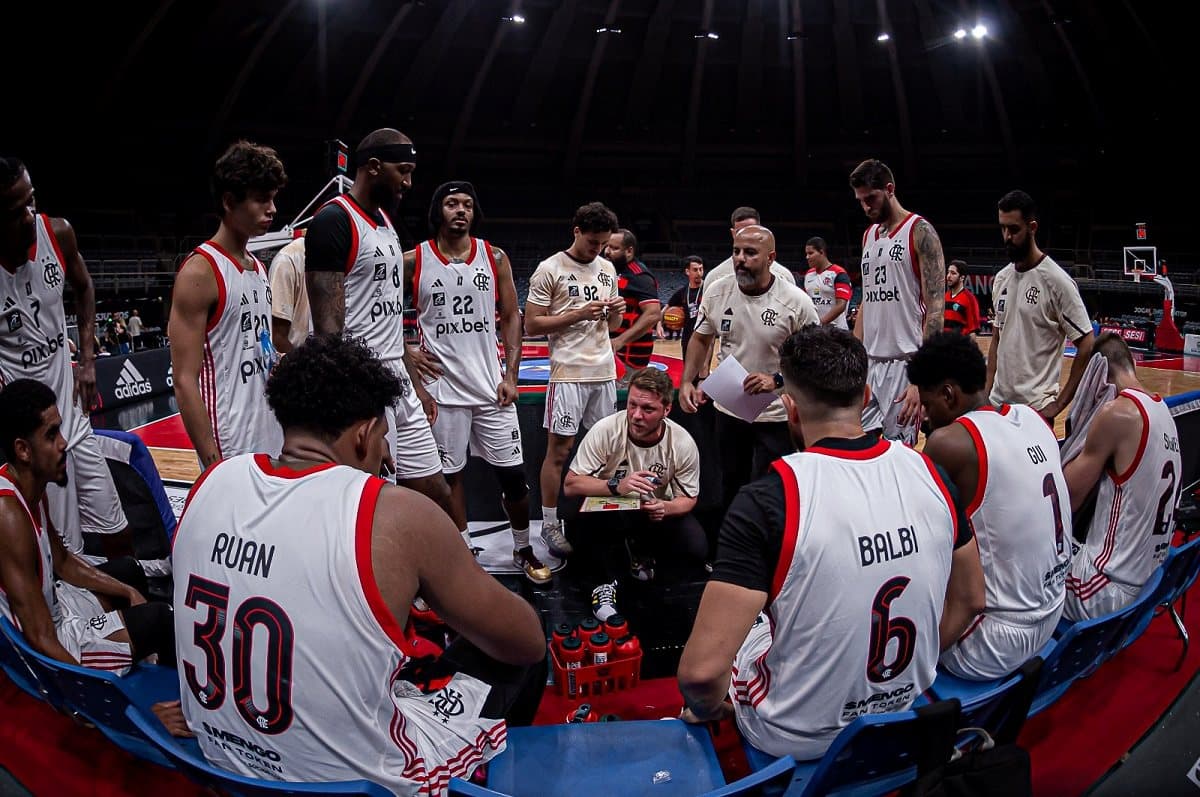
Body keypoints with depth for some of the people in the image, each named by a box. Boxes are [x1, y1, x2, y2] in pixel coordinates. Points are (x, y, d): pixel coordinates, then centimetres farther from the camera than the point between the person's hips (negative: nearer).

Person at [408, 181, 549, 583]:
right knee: (450, 475, 8)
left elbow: (511, 317, 7)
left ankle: (523, 550, 25)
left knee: (513, 473, 5)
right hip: (442, 388, -1)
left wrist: (511, 375, 0)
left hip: (492, 386, 2)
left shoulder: (495, 258, 4)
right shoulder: (413, 260, -1)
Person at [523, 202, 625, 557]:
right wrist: (578, 314, -17)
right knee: (559, 449, 1)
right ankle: (550, 524, 12)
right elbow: (531, 325, -8)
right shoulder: (550, 269, -6)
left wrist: (616, 311, -5)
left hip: (604, 371, 6)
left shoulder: (607, 269, 12)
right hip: (568, 372, -5)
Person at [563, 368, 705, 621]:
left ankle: (640, 553, 10)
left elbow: (688, 499, -5)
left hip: (655, 512, 3)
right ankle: (605, 580, -6)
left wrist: (664, 508, -29)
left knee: (696, 550, -23)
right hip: (608, 513, -2)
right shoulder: (605, 431, -23)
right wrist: (616, 486, -40)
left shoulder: (683, 444, -17)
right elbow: (570, 485, -23)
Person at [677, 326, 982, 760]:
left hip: (797, 737, -5)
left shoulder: (767, 500, -28)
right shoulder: (928, 472, -11)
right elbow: (969, 602, 4)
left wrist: (703, 709, -7)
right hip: (907, 722, 5)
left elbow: (702, 670, -30)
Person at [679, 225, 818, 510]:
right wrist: (686, 382, -3)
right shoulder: (717, 292, -6)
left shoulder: (796, 301, -17)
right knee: (730, 488, 20)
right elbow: (701, 339, 9)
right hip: (728, 410, 4)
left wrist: (777, 380, -25)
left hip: (776, 416, -4)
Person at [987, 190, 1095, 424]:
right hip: (998, 403, 6)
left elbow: (1087, 346, -12)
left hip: (1036, 406, -6)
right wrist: (987, 393, 8)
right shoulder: (1001, 278, 8)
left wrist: (1059, 404, -14)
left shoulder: (1056, 280, -11)